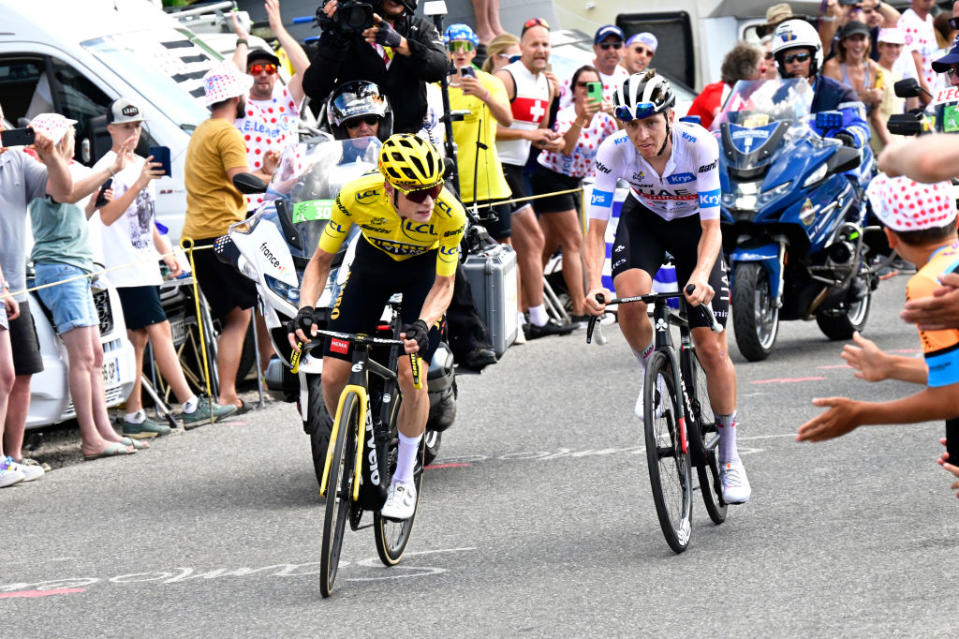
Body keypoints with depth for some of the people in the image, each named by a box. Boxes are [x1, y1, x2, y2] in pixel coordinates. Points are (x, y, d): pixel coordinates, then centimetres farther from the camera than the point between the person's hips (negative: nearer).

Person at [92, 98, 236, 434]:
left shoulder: (141, 165, 19)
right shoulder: (107, 167, -9)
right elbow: (107, 216, -21)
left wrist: (165, 251, 20)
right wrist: (139, 185, -30)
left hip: (144, 266, 9)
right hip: (124, 268, -9)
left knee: (138, 338, 6)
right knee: (160, 330, -11)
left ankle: (134, 416, 5)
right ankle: (190, 405, -13)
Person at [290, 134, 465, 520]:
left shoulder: (449, 213, -34)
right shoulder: (357, 196, -33)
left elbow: (444, 283, -20)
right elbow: (321, 260, -17)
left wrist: (422, 325, -39)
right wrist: (306, 310, -33)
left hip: (424, 267, -2)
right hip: (373, 260, 2)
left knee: (410, 372, -20)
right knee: (332, 376, -9)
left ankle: (404, 482, -1)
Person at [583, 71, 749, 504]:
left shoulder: (698, 145, -32)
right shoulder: (613, 151, -28)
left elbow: (711, 227, -31)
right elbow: (595, 228, -27)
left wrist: (700, 277, -49)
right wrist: (594, 287, -43)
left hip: (693, 223, -1)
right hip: (644, 219, 1)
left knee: (711, 347, -8)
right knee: (631, 294, -33)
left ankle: (729, 456, 10)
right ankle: (654, 374, -3)